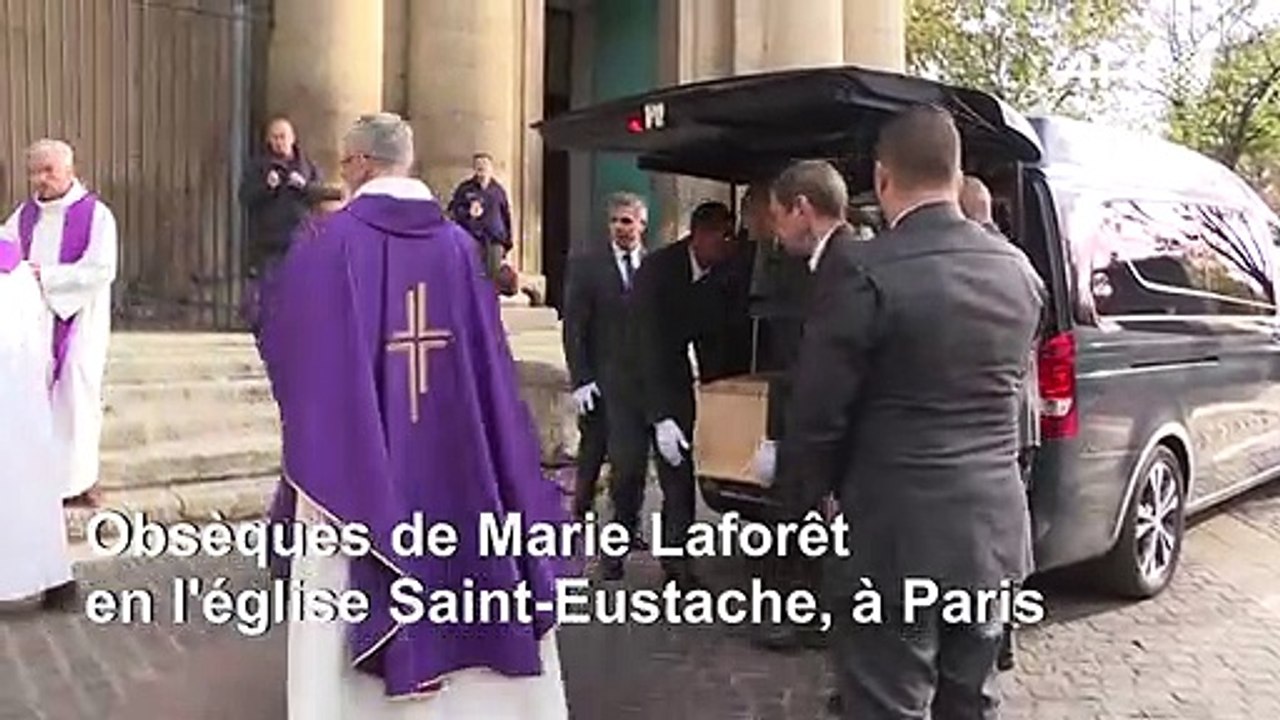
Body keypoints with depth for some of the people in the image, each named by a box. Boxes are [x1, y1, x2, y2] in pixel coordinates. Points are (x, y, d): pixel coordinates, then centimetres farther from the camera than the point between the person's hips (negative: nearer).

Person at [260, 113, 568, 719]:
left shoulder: (331, 244, -10)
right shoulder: (457, 243, 1)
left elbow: (280, 344, 0)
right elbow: (487, 359, 3)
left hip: (353, 464, -3)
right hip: (450, 465, 4)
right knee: (452, 560, 16)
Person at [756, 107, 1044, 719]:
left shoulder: (861, 270, -17)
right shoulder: (1017, 269, 4)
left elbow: (816, 415, -12)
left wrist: (803, 499, 4)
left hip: (896, 535, -7)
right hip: (993, 528, 7)